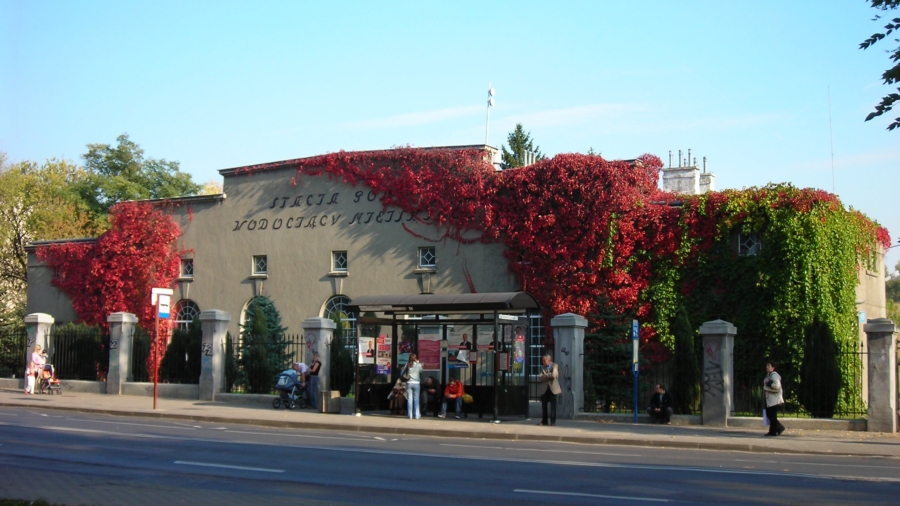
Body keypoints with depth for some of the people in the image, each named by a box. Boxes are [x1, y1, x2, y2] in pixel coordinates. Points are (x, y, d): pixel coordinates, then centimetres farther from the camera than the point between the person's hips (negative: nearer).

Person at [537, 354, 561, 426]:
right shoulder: (542, 367, 13)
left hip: (553, 388, -4)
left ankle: (553, 421, 1)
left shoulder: (554, 366, 2)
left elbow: (554, 375, -16)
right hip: (544, 389, 4)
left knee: (553, 406, -3)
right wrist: (548, 376, -14)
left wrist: (545, 376, -6)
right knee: (543, 405, 4)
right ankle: (544, 421, 11)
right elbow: (540, 378, 2)